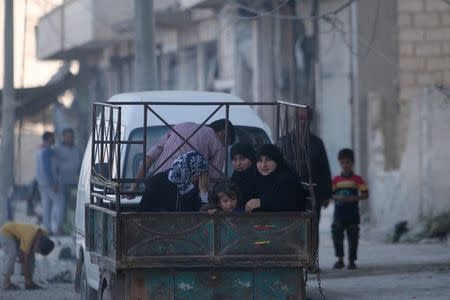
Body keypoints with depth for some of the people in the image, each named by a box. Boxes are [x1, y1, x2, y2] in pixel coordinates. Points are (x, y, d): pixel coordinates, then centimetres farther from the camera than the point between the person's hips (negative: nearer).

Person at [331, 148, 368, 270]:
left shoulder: (357, 179, 2)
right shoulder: (335, 180, 6)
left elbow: (365, 194, 0)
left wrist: (355, 198, -16)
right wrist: (337, 197, -15)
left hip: (352, 213, -1)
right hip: (339, 213, 1)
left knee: (353, 237, 3)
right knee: (337, 234, -10)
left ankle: (352, 261, 12)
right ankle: (340, 259, -2)